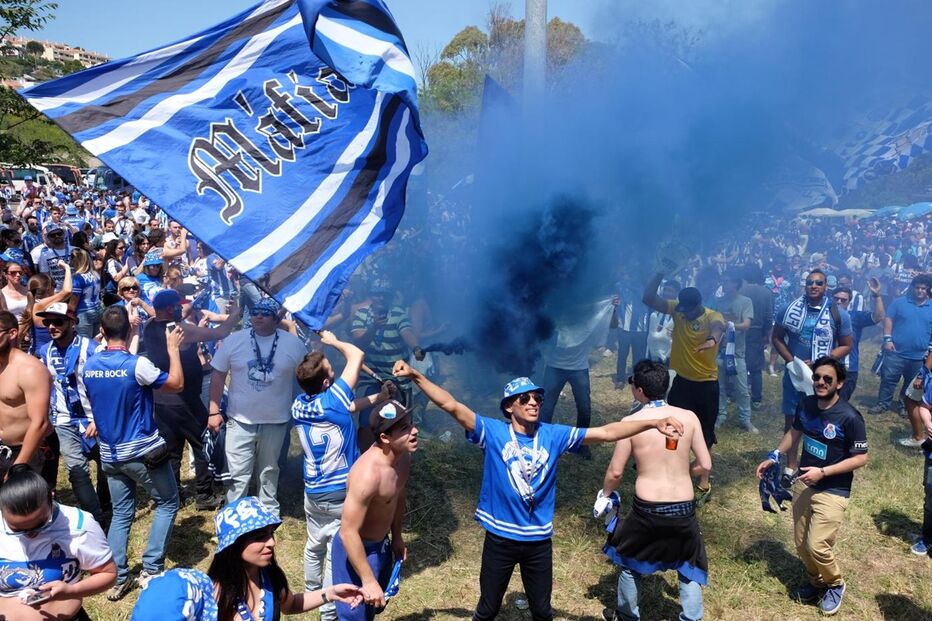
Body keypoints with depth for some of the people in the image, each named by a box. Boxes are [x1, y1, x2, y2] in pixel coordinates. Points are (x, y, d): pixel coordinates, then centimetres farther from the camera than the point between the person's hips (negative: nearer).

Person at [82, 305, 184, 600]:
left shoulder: (88, 366, -1)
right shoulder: (138, 364, -21)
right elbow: (177, 384, -9)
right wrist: (173, 349, -2)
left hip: (110, 454, 6)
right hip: (143, 452, -5)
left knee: (121, 514, 16)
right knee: (167, 503, 12)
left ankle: (117, 578, 15)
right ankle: (151, 570, 8)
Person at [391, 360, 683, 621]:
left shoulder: (554, 435, -6)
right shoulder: (493, 432, -12)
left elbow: (606, 432, -10)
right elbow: (452, 406, -22)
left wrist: (653, 423, -19)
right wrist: (416, 376, -33)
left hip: (538, 539, 2)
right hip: (500, 537, -2)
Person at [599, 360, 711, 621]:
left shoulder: (631, 422, -10)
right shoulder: (689, 417, -4)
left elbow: (615, 472, -4)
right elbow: (705, 465, 1)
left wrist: (604, 494, 15)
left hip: (647, 510, -1)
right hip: (684, 509, 2)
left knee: (628, 557, 25)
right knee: (689, 566, 24)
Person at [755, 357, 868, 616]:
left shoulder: (849, 417, -22)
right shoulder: (805, 404, -4)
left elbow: (860, 458, -17)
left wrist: (822, 472, -22)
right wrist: (774, 456, 4)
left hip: (832, 492, -6)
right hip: (804, 485, 6)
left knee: (818, 546, -10)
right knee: (801, 544, 14)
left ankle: (835, 584, 19)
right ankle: (816, 581, 39)